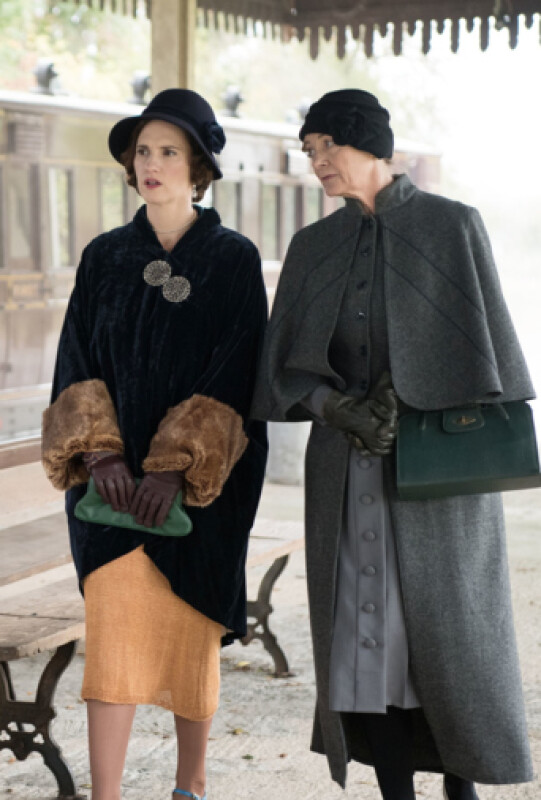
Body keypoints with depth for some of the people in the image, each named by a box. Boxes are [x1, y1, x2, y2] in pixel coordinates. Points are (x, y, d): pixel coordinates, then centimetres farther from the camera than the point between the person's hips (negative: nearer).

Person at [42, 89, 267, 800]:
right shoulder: (104, 258, 8)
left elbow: (234, 373, -8)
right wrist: (99, 451, -13)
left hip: (201, 483, -2)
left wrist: (177, 467, -16)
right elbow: (78, 365, 3)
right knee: (113, 632, -6)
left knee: (190, 633, 7)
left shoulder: (234, 260, -1)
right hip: (114, 476, 2)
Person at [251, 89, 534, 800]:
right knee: (367, 631, 2)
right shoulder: (312, 247, 10)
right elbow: (287, 361, 3)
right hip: (346, 471, 4)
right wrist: (336, 407, -16)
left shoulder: (451, 225, -1)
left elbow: (476, 341, -6)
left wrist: (401, 394, -15)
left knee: (446, 629, 1)